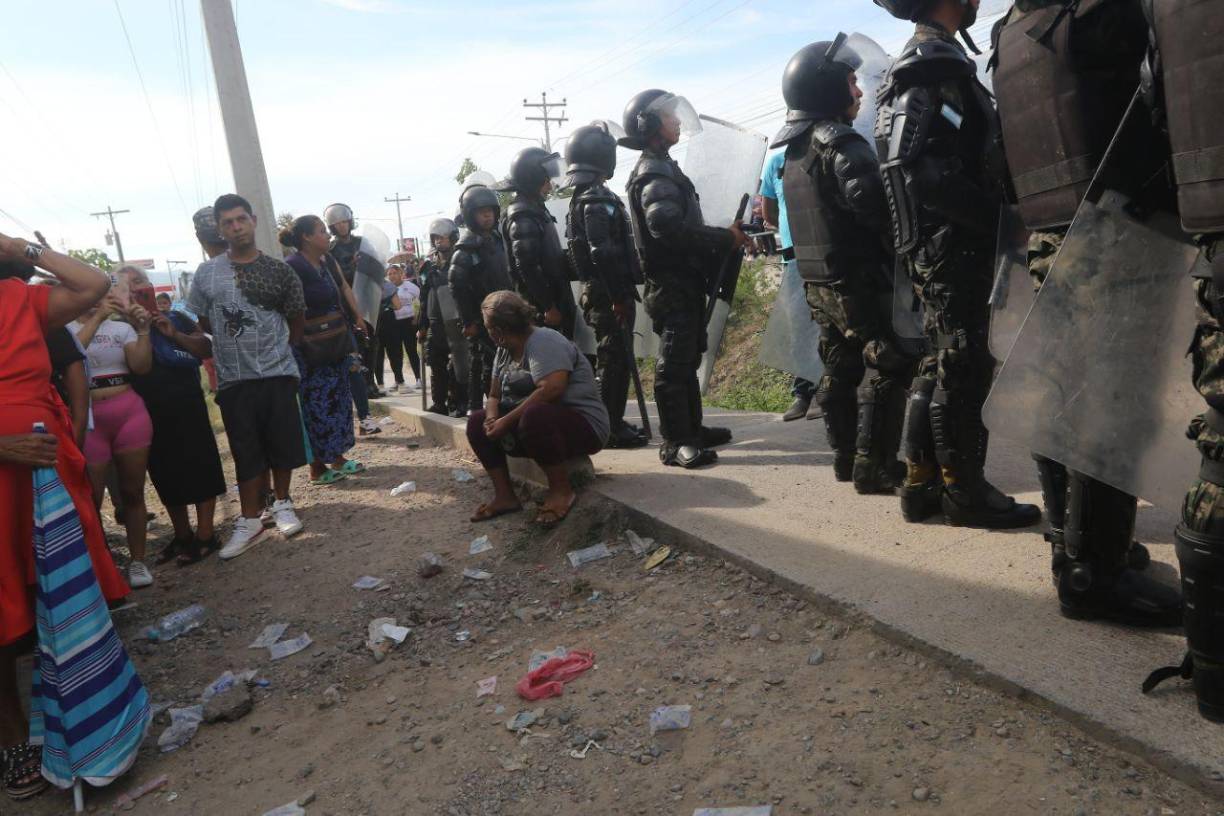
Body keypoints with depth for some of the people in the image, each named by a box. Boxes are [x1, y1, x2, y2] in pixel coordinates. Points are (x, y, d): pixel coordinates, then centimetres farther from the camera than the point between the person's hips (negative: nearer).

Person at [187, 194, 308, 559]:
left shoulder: (278, 270, 1)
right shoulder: (206, 273, 2)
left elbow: (297, 318, 11)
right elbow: (202, 322, 11)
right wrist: (236, 341, 10)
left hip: (278, 372, 0)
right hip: (233, 378, 0)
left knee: (283, 443, 6)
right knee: (246, 450, 6)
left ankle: (282, 504, 26)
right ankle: (250, 520, 15)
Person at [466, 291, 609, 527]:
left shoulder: (543, 342, -18)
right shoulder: (504, 350, 10)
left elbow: (551, 389, -33)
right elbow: (494, 396, 10)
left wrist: (506, 421, -28)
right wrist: (493, 418, -13)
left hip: (582, 425, -9)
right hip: (539, 424, 9)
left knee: (534, 415, -38)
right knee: (477, 421, 1)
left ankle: (562, 490, -19)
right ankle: (504, 495, -2)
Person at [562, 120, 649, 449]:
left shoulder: (583, 197, 19)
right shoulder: (597, 199, -13)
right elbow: (602, 252, -22)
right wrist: (619, 296, -22)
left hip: (601, 293, 10)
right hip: (609, 294, -10)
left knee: (612, 359, 14)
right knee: (614, 360, -6)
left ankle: (613, 422, 22)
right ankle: (611, 428, -1)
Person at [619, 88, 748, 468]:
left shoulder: (664, 168, 20)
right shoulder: (653, 174, -14)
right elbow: (668, 226, -30)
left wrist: (723, 237, 10)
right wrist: (725, 238, -23)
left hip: (684, 282, 11)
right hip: (672, 284, -11)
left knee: (687, 358, 15)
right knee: (674, 364, -8)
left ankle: (692, 429, 25)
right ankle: (675, 443, -4)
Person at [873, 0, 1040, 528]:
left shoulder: (924, 64, 21)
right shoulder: (934, 66, -10)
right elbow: (928, 175, -22)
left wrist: (994, 216, 14)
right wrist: (1004, 217, -14)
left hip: (941, 249, 10)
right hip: (953, 246, -10)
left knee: (943, 366, 12)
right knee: (964, 370, -4)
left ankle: (923, 484, 18)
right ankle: (965, 491, 6)